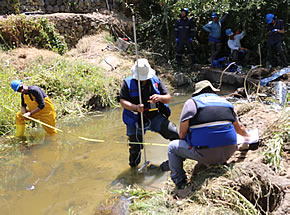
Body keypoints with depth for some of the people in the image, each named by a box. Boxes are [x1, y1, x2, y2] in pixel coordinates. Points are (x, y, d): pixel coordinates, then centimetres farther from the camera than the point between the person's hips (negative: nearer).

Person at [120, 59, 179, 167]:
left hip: (155, 117, 2)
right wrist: (136, 107, -29)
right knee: (135, 147, -4)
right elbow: (122, 101, -10)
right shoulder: (128, 83, -5)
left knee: (175, 134, -12)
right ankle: (133, 165, 27)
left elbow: (168, 98, 0)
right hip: (136, 119, -1)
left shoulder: (156, 80, 1)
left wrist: (159, 98, -24)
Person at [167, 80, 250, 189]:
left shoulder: (191, 102, 3)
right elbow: (240, 128, 27)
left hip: (206, 154, -5)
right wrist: (247, 136, 49)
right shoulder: (225, 102, 17)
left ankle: (181, 186, 14)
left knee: (172, 147, 16)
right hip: (228, 152, 6)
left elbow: (182, 134, -1)